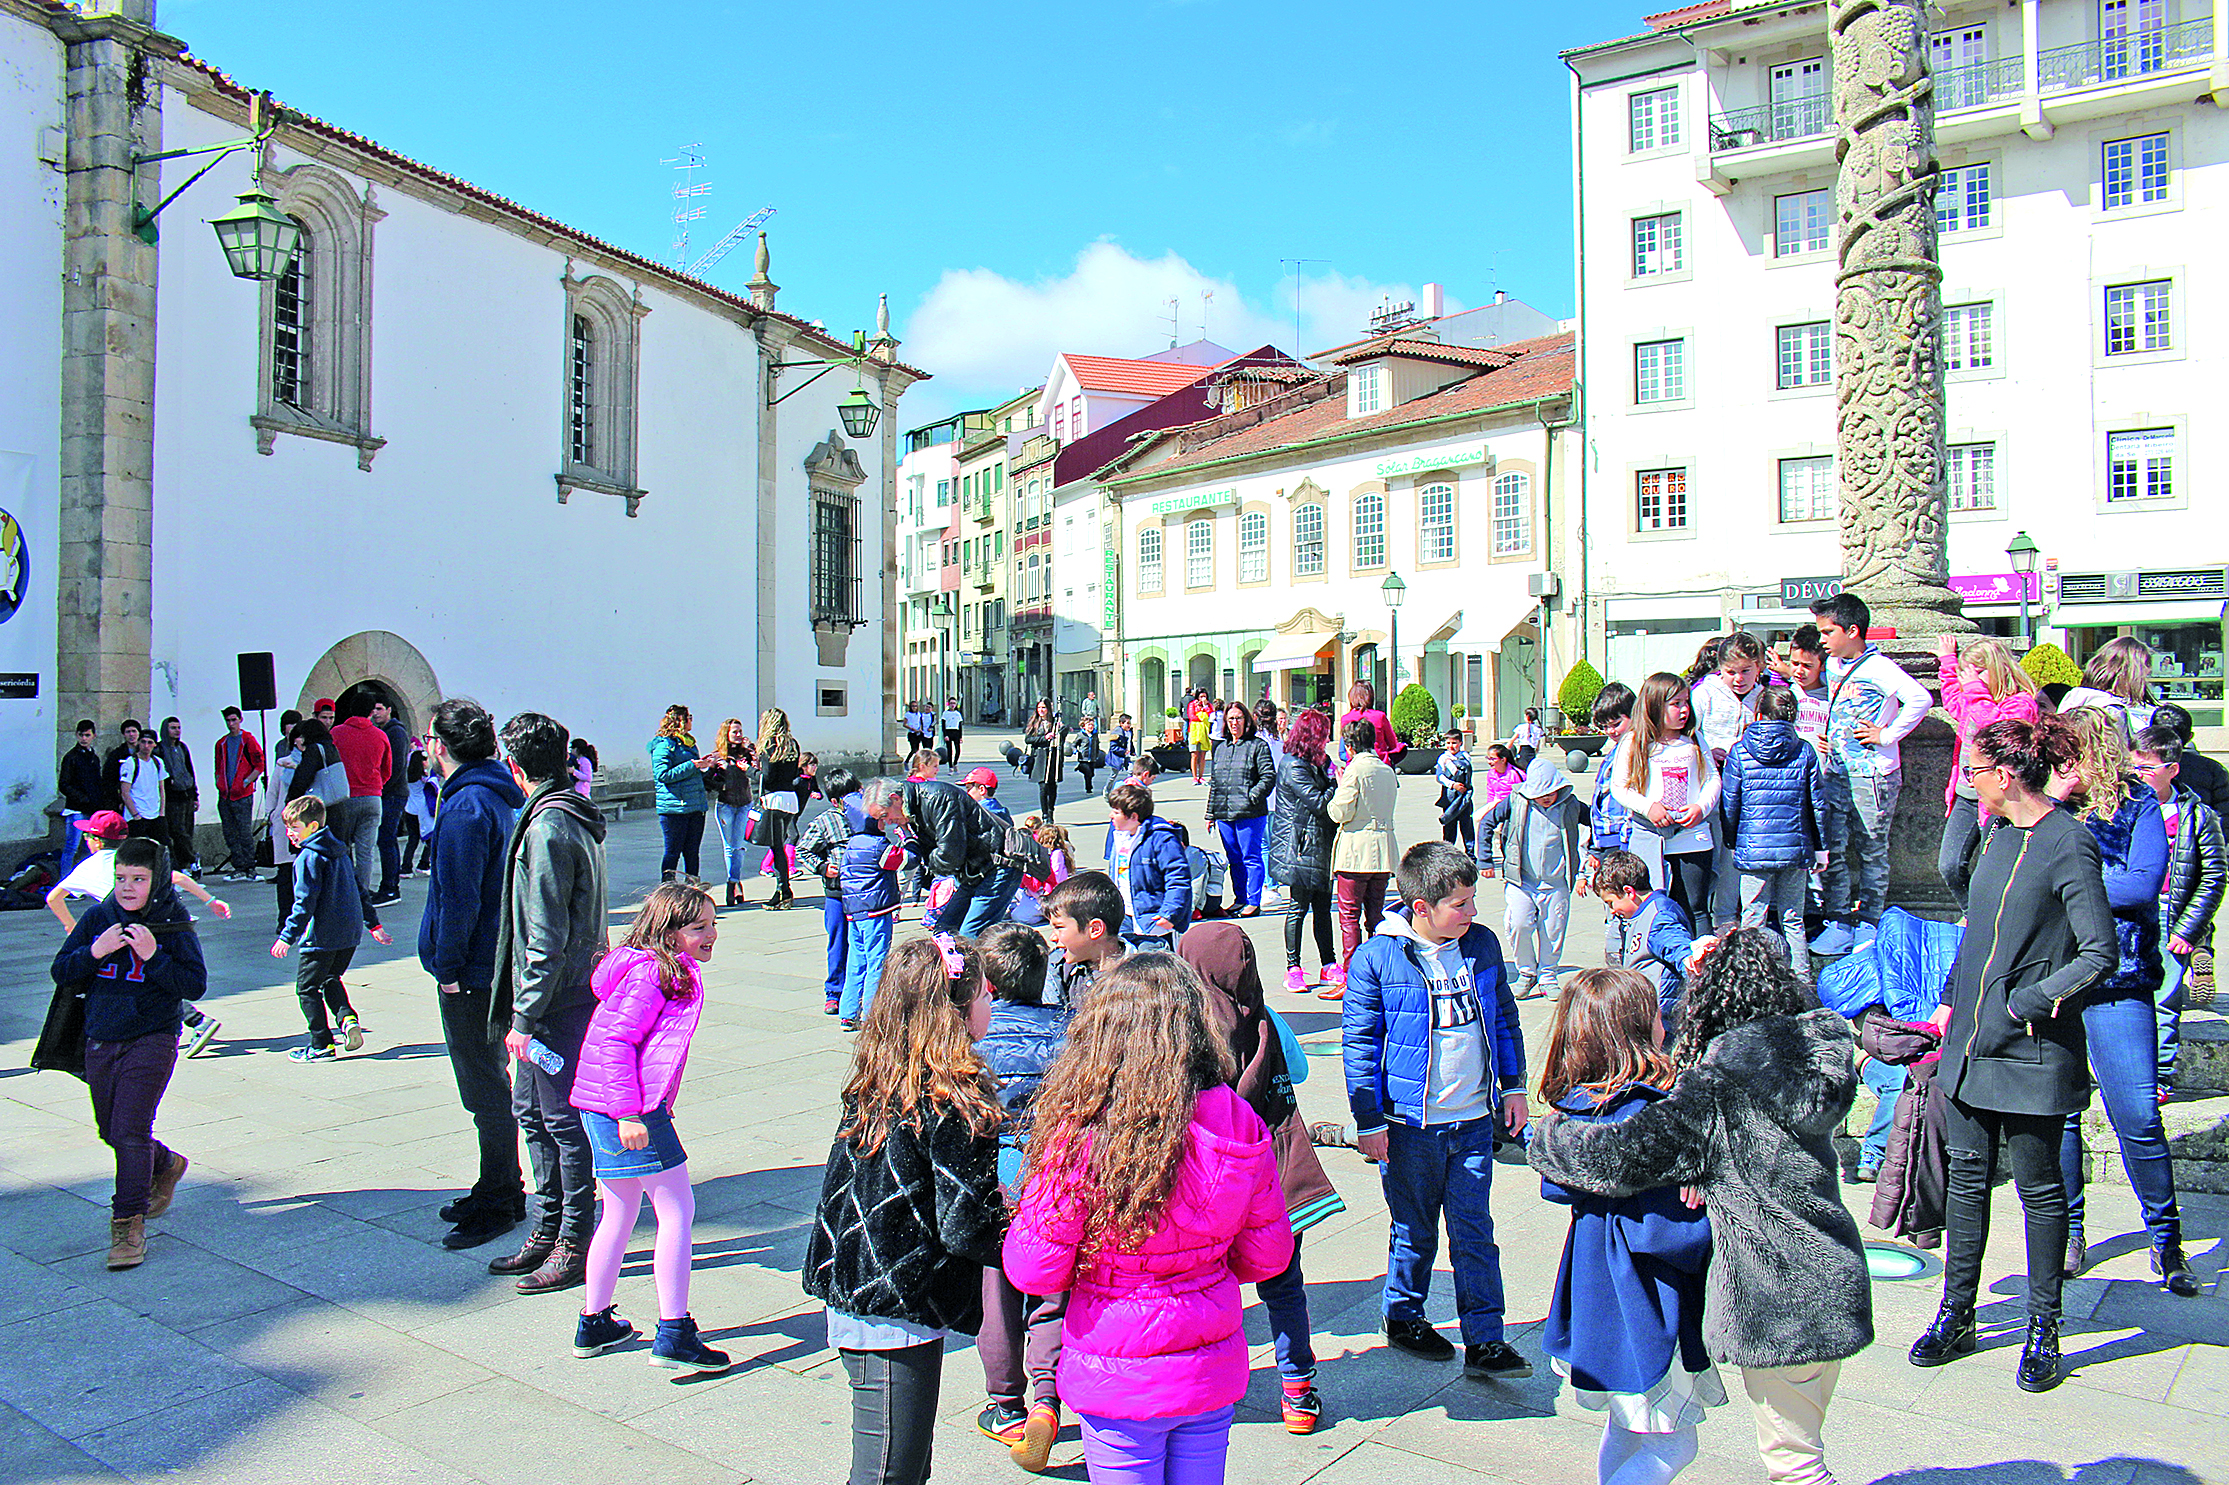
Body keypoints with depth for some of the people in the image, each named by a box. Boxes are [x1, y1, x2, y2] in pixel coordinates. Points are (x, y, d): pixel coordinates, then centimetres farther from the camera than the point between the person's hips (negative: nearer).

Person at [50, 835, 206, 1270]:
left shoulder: (174, 924, -8)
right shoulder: (98, 917, 1)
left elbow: (195, 985, -11)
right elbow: (61, 974, 2)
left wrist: (153, 955, -23)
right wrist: (94, 952, -16)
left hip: (152, 1041, -5)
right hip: (100, 1040, 5)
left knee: (130, 1129, -12)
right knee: (111, 1131, 17)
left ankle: (129, 1224, -2)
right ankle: (165, 1165, 44)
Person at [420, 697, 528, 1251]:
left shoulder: (466, 807, -20)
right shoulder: (496, 795, 11)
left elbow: (459, 898, -21)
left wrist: (449, 967, -16)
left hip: (471, 976, -10)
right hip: (494, 965, 10)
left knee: (486, 1091, 0)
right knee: (488, 1085, 19)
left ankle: (499, 1203, 10)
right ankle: (497, 1190, 31)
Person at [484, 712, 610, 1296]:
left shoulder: (548, 827, -19)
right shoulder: (575, 818, 13)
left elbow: (548, 939, -21)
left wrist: (526, 1016, -17)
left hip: (559, 1000, -10)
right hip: (575, 990, 10)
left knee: (563, 1119, 0)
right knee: (531, 1110, 18)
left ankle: (576, 1245, 11)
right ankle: (548, 1230, 28)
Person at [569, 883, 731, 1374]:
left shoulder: (671, 972, 15)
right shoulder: (650, 973, -16)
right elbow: (616, 1042, -22)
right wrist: (630, 1113, -24)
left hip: (604, 1110, 11)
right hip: (628, 1111, -11)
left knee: (620, 1214, 19)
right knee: (677, 1209, -5)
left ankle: (595, 1324, 31)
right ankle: (673, 1336, -1)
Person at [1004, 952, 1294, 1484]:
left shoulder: (1080, 1136, -25)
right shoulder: (1240, 1125, -12)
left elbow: (1035, 1271, -16)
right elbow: (1267, 1255, -1)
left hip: (1120, 1383, -3)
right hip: (1214, 1374, 4)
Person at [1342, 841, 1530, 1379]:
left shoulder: (1482, 945, 1)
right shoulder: (1376, 958, -14)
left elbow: (1504, 1018, 15)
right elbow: (1358, 1041, -9)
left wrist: (1512, 1086, 13)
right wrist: (1369, 1121, -9)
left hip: (1474, 1120, 3)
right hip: (1410, 1126, -3)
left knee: (1475, 1234, 7)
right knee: (1414, 1232, 12)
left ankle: (1484, 1343, 17)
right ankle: (1403, 1318, 34)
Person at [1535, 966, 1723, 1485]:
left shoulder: (1576, 1105, -1)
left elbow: (1555, 1184, 10)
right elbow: (1658, 1227, -27)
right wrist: (1723, 1232, -13)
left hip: (1596, 1300, 9)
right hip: (1643, 1307, -9)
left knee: (1625, 1431, 25)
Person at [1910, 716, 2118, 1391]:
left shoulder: (2068, 844, -14)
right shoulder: (1997, 835, 9)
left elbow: (2100, 954, -16)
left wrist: (2026, 1002, -16)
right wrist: (1951, 1002, 14)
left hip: (2031, 1049, -7)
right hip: (1971, 1041, 7)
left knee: (2039, 1188, 7)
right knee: (1966, 1178, 12)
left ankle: (2043, 1329, 22)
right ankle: (1956, 1316, 24)